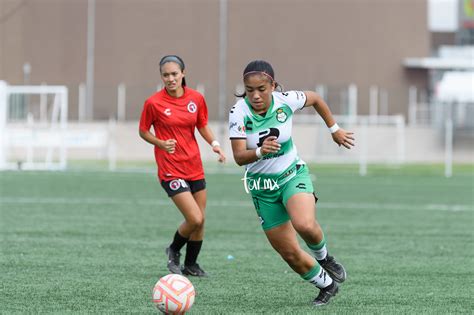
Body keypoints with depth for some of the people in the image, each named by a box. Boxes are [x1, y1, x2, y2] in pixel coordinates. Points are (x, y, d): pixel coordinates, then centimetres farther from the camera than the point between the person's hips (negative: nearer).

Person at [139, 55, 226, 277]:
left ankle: (191, 265, 29)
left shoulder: (196, 98, 0)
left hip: (195, 167, 5)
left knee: (200, 221, 9)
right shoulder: (154, 103, -11)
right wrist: (161, 143, -17)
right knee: (195, 219, -14)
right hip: (171, 170, -5)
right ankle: (174, 251, 15)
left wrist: (214, 143, -4)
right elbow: (143, 131, 1)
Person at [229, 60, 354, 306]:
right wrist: (260, 152, -44)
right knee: (289, 254, 2)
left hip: (293, 174, -1)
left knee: (304, 225, -32)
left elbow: (315, 99, 7)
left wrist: (334, 129, 15)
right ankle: (327, 285, 29)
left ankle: (323, 257, 1)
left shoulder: (286, 101, -15)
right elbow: (239, 157, -24)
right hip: (262, 188, 1)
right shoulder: (239, 112, -19)